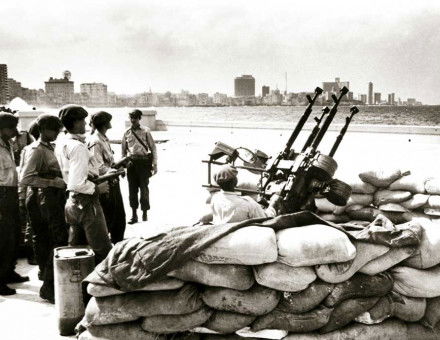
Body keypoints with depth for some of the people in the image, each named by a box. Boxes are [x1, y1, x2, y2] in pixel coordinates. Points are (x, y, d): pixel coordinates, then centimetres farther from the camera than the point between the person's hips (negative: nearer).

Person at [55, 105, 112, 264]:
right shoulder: (78, 147, -22)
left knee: (76, 249, 19)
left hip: (72, 201, 9)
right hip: (86, 202, -9)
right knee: (103, 250, -2)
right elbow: (77, 184, -27)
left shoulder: (61, 143, 5)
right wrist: (97, 188, -14)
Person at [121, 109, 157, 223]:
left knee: (144, 187, 2)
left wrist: (154, 164, -2)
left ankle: (145, 213, 15)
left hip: (144, 161, -2)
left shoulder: (145, 131, 1)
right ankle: (134, 214, 10)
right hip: (131, 162, 3)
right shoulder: (127, 133, 10)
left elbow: (153, 148, 2)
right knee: (132, 188, 2)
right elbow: (124, 151, 17)